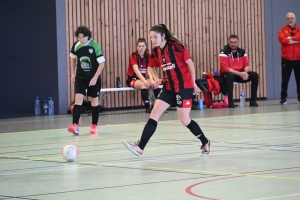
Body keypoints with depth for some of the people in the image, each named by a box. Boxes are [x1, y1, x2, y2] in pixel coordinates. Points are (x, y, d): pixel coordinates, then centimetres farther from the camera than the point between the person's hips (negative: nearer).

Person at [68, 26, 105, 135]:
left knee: (94, 100, 8)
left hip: (93, 77, -2)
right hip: (80, 77, 2)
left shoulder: (94, 46, -15)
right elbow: (73, 58, 15)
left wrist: (95, 78, -19)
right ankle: (75, 126, -21)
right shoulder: (76, 46, -5)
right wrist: (72, 73, 10)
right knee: (78, 99, -12)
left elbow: (101, 63, -14)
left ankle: (94, 125, 21)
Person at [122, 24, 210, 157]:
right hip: (169, 88, 6)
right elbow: (151, 67, 20)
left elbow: (190, 63, -10)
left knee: (185, 120, -3)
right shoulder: (155, 52, 3)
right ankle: (140, 147, -8)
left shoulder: (176, 46, -15)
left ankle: (205, 143, 19)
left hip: (184, 87, -6)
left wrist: (193, 82, -6)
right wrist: (154, 78, -1)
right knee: (154, 115, -4)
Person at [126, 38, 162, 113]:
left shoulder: (148, 56, 1)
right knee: (144, 84, -34)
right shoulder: (134, 56, -14)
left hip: (142, 78, 5)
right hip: (132, 79, -5)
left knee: (155, 84, -21)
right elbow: (136, 70, -29)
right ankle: (147, 108, -35)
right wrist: (144, 81, -43)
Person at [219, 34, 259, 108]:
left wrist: (245, 73, -22)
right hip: (227, 74, -6)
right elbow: (225, 68, -23)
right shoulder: (224, 52, -15)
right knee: (230, 75, -40)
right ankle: (230, 101, -34)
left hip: (240, 73, 6)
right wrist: (239, 74, -29)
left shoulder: (242, 52, 3)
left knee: (255, 75, -12)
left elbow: (246, 65, 2)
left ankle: (253, 100, -6)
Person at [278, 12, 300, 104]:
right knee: (285, 80, -1)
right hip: (286, 59, -1)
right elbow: (282, 40, -15)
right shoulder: (282, 30, 4)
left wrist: (290, 38, -14)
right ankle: (283, 98, 4)